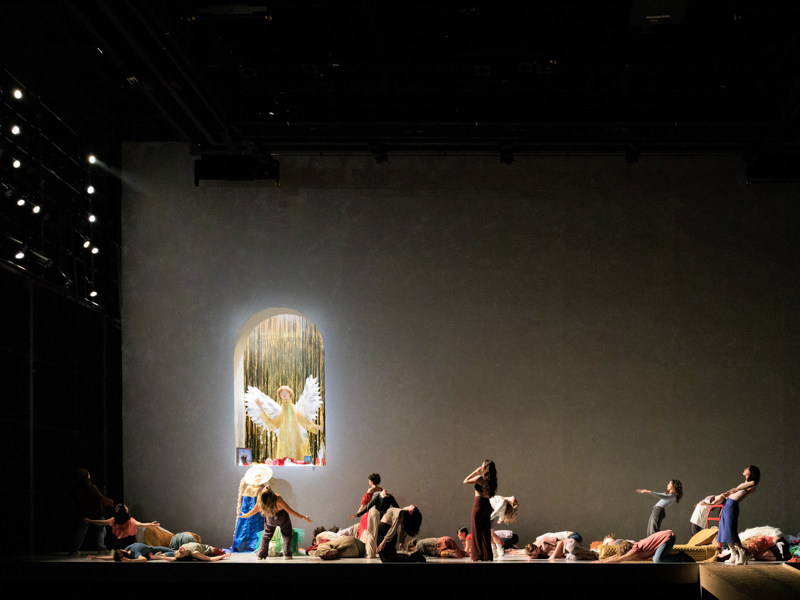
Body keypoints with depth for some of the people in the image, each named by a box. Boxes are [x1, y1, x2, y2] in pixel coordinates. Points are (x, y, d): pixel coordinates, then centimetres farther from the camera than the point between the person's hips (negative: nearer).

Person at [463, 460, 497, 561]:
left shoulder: (480, 478, -14)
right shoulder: (490, 480, 6)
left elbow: (465, 482, -6)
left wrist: (475, 472, -1)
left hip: (479, 504, -7)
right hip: (487, 505, 7)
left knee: (477, 530, -2)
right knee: (486, 531, 11)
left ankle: (478, 555, -3)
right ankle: (487, 555, 12)